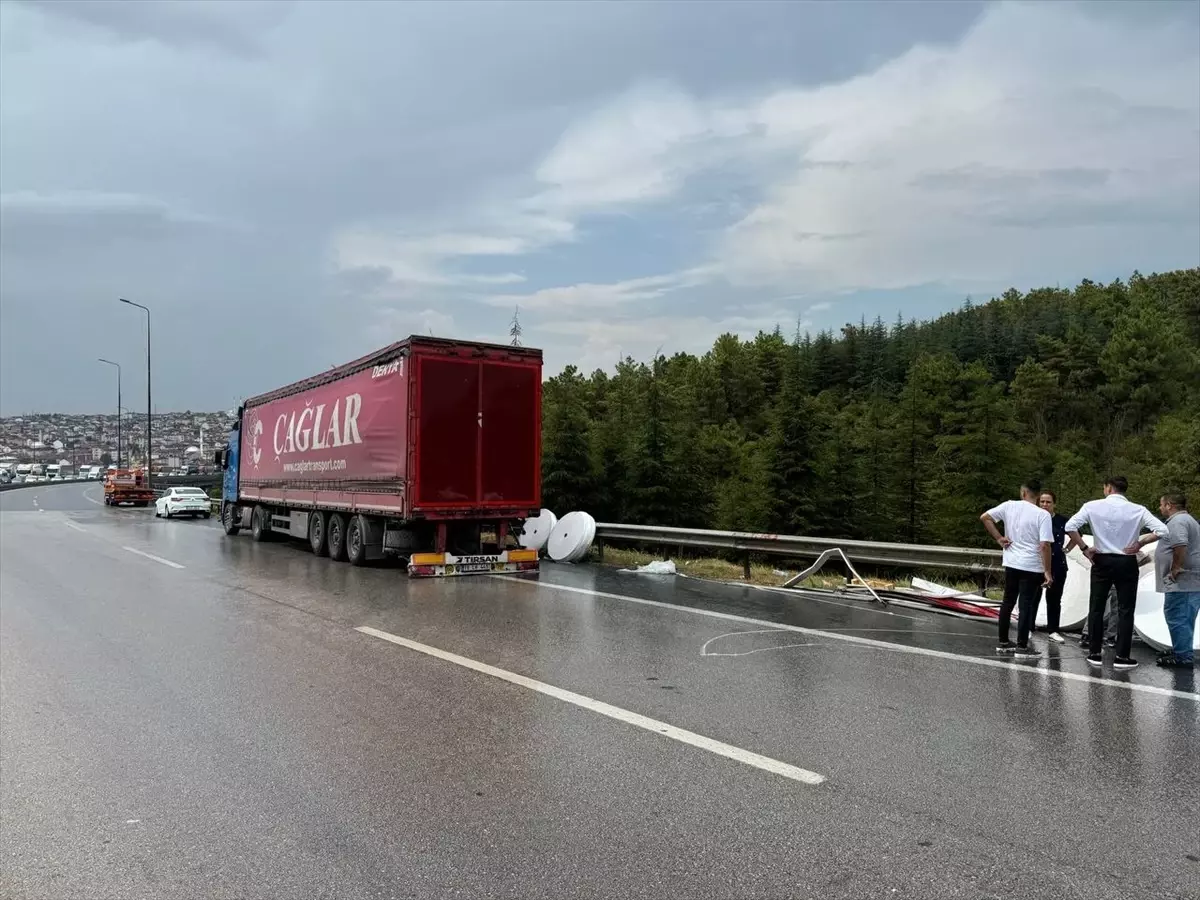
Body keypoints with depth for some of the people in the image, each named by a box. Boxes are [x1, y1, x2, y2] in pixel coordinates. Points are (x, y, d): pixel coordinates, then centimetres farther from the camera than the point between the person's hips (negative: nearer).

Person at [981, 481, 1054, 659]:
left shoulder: (1009, 506, 1)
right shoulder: (1042, 514, -10)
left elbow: (985, 518, -1)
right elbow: (1044, 545, -15)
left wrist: (998, 538, 4)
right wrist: (1047, 572, -12)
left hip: (1011, 564, 4)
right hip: (1032, 567, -4)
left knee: (1008, 603, 15)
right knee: (1026, 606, 1)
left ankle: (1003, 642, 23)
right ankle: (1022, 647, 4)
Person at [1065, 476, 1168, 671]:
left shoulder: (1093, 506, -7)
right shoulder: (1138, 510, -6)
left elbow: (1069, 527, -15)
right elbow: (1162, 530, -13)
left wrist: (1084, 548, -5)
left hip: (1101, 561, 0)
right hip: (1127, 563, 0)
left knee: (1096, 608, 10)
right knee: (1125, 610, 7)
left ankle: (1094, 654, 13)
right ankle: (1122, 657, 7)